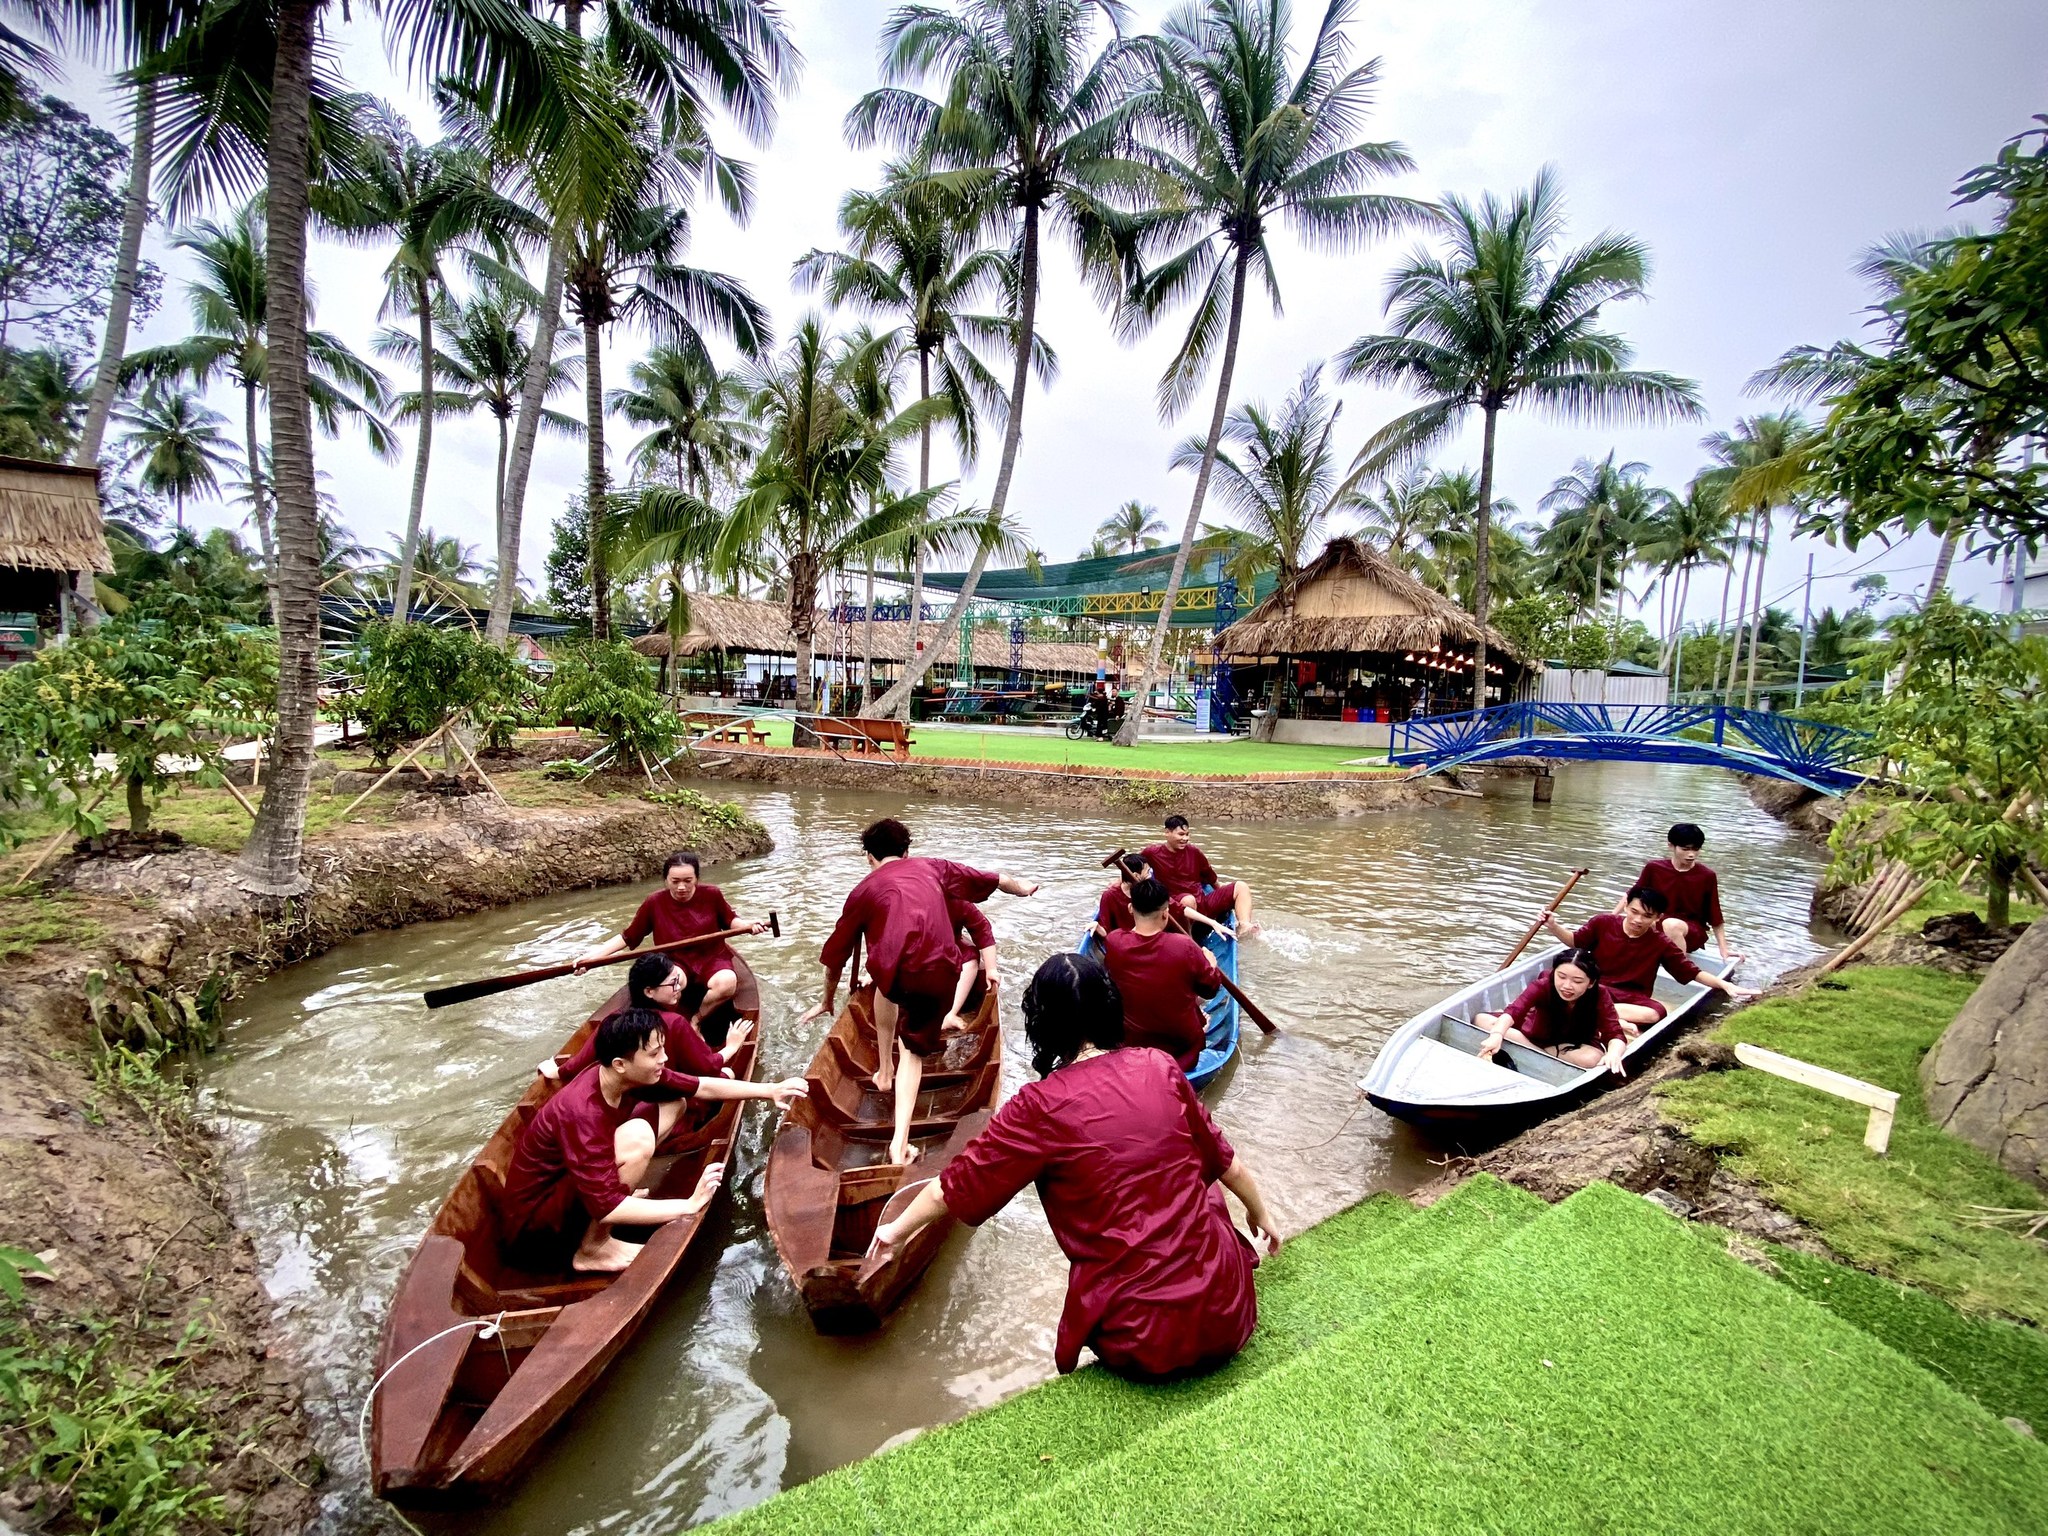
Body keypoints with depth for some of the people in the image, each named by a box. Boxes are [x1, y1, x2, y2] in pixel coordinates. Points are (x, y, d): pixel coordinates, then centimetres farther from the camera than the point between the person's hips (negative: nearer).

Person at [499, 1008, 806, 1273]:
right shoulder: (581, 1112, -34)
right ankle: (592, 1249, -12)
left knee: (673, 1103, 1)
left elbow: (704, 1087, 1)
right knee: (636, 1136, -33)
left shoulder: (632, 1077, -12)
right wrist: (689, 1205, -30)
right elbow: (606, 1207, -34)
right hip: (535, 1222, -8)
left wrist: (768, 1090, -4)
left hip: (578, 1180, 8)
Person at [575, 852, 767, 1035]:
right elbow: (628, 937, 3)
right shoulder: (654, 903, -7)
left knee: (727, 982, -35)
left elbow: (729, 921, 9)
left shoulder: (712, 895, -8)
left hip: (712, 958, 1)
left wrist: (748, 926, -13)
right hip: (675, 963, 0)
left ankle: (696, 1019, -6)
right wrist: (592, 955, -7)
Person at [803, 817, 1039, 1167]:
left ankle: (883, 1069, 40)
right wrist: (1020, 886, 59)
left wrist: (827, 1000, 48)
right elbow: (994, 880, 37)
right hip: (941, 976, 1)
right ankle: (899, 1144, 11)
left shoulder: (863, 890, 22)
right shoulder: (933, 868, 26)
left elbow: (835, 955, 31)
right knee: (915, 1048, 23)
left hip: (895, 972, 0)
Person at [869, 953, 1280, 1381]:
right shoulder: (1159, 1068, -3)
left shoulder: (1042, 1107, -12)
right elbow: (1226, 1161, 9)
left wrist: (898, 1230, 17)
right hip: (1230, 1317, 3)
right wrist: (1261, 1215, 29)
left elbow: (953, 1187, -1)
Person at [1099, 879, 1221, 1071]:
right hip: (1183, 1042, -1)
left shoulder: (1113, 942, -20)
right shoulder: (1184, 946, -26)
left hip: (1129, 1040, 1)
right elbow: (1210, 989, -9)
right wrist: (1211, 964, 12)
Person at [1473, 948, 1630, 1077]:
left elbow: (1615, 1034, -31)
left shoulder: (1600, 996, -27)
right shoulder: (1541, 987, -30)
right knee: (1481, 1020, -23)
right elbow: (1513, 1011, -46)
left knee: (1592, 1059, -38)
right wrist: (1496, 1035, -66)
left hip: (1576, 1045, 0)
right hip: (1535, 1034, 0)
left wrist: (1613, 1054, -56)